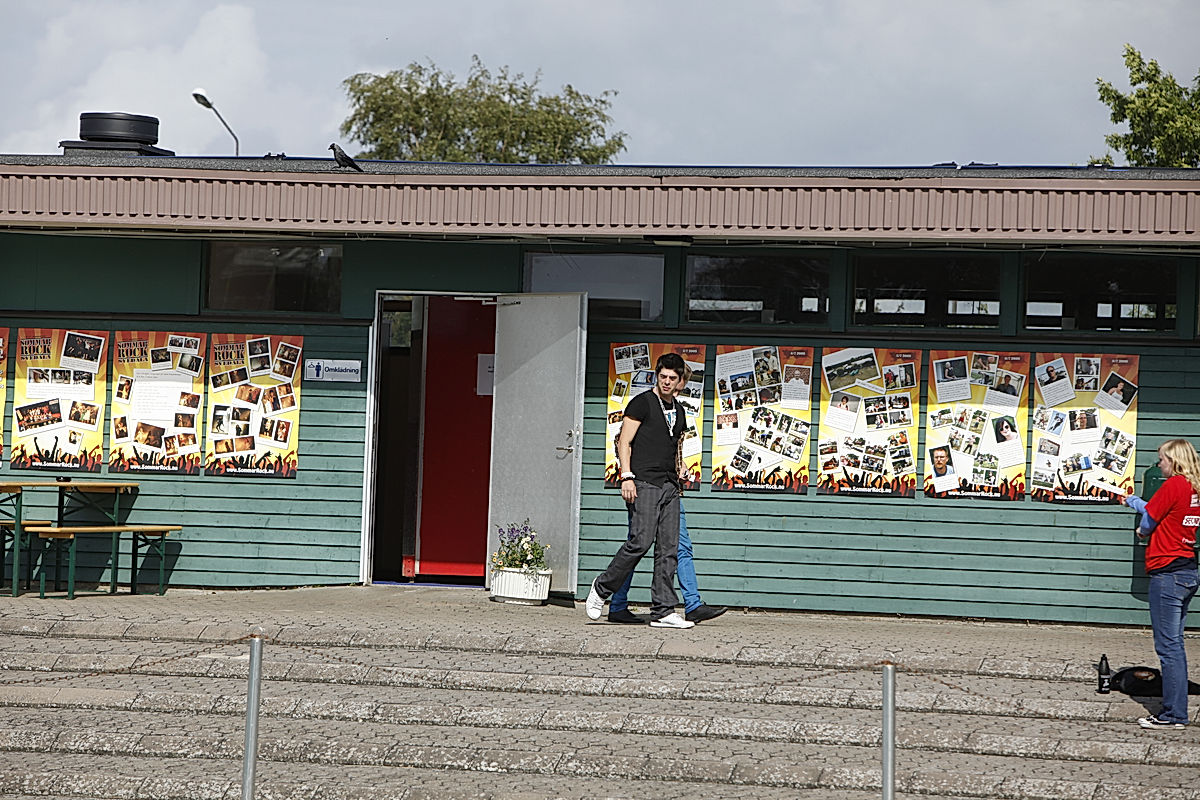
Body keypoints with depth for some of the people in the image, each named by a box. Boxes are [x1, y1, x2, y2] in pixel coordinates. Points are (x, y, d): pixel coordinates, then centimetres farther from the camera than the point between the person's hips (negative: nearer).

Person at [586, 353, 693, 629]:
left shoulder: (678, 411, 20)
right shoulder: (643, 403, -1)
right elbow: (624, 443, -5)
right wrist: (627, 476, -15)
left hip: (669, 486, 7)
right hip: (644, 482, -7)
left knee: (669, 548, 0)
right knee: (641, 541, -16)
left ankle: (663, 611, 0)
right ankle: (601, 589, 2)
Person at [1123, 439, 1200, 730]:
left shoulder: (1174, 484, -14)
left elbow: (1149, 519, -9)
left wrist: (1141, 530, 13)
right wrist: (1132, 501, 33)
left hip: (1167, 572, -9)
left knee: (1168, 646, -6)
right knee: (1174, 644, 14)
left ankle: (1173, 715, -5)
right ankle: (1175, 710, 18)